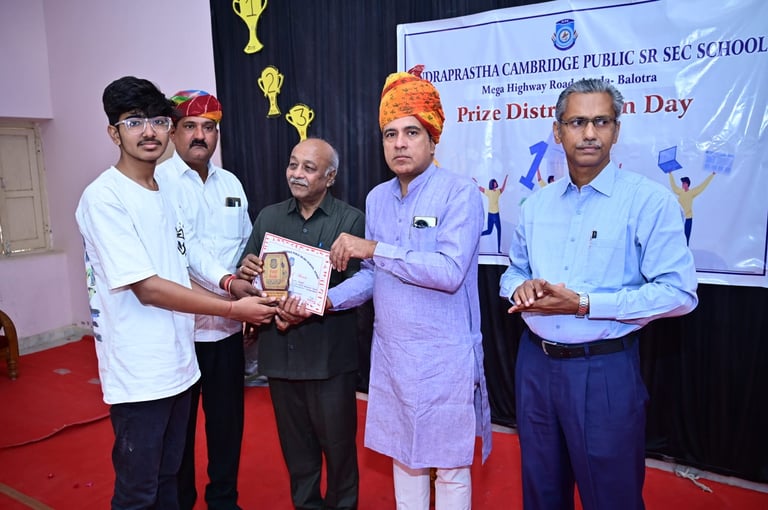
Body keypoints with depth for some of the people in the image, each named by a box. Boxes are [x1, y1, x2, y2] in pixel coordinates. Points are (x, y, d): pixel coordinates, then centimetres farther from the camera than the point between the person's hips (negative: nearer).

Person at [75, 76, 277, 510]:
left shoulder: (164, 194, 10)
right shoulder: (104, 197, -14)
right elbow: (148, 288, -19)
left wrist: (237, 298, 2)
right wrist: (233, 308, -16)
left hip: (178, 364, 7)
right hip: (139, 373, -7)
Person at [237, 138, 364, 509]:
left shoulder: (351, 220, -6)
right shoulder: (268, 217, 8)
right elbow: (246, 276, 7)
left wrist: (313, 307, -24)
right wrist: (245, 273, -16)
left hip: (330, 355, -4)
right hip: (279, 351, 4)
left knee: (337, 442, 12)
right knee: (294, 443, 19)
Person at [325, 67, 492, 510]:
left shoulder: (460, 193, -13)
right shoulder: (377, 198, 8)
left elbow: (449, 271, -25)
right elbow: (373, 274, 11)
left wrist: (374, 248, -22)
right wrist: (327, 299, -4)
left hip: (444, 355, -6)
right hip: (390, 352, 6)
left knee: (449, 463, 11)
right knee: (403, 455, 21)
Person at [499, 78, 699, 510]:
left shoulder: (650, 201, -10)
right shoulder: (536, 203, 7)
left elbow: (679, 292, -15)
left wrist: (585, 304, -20)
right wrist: (521, 287, -9)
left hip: (605, 370, -5)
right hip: (535, 363, 5)